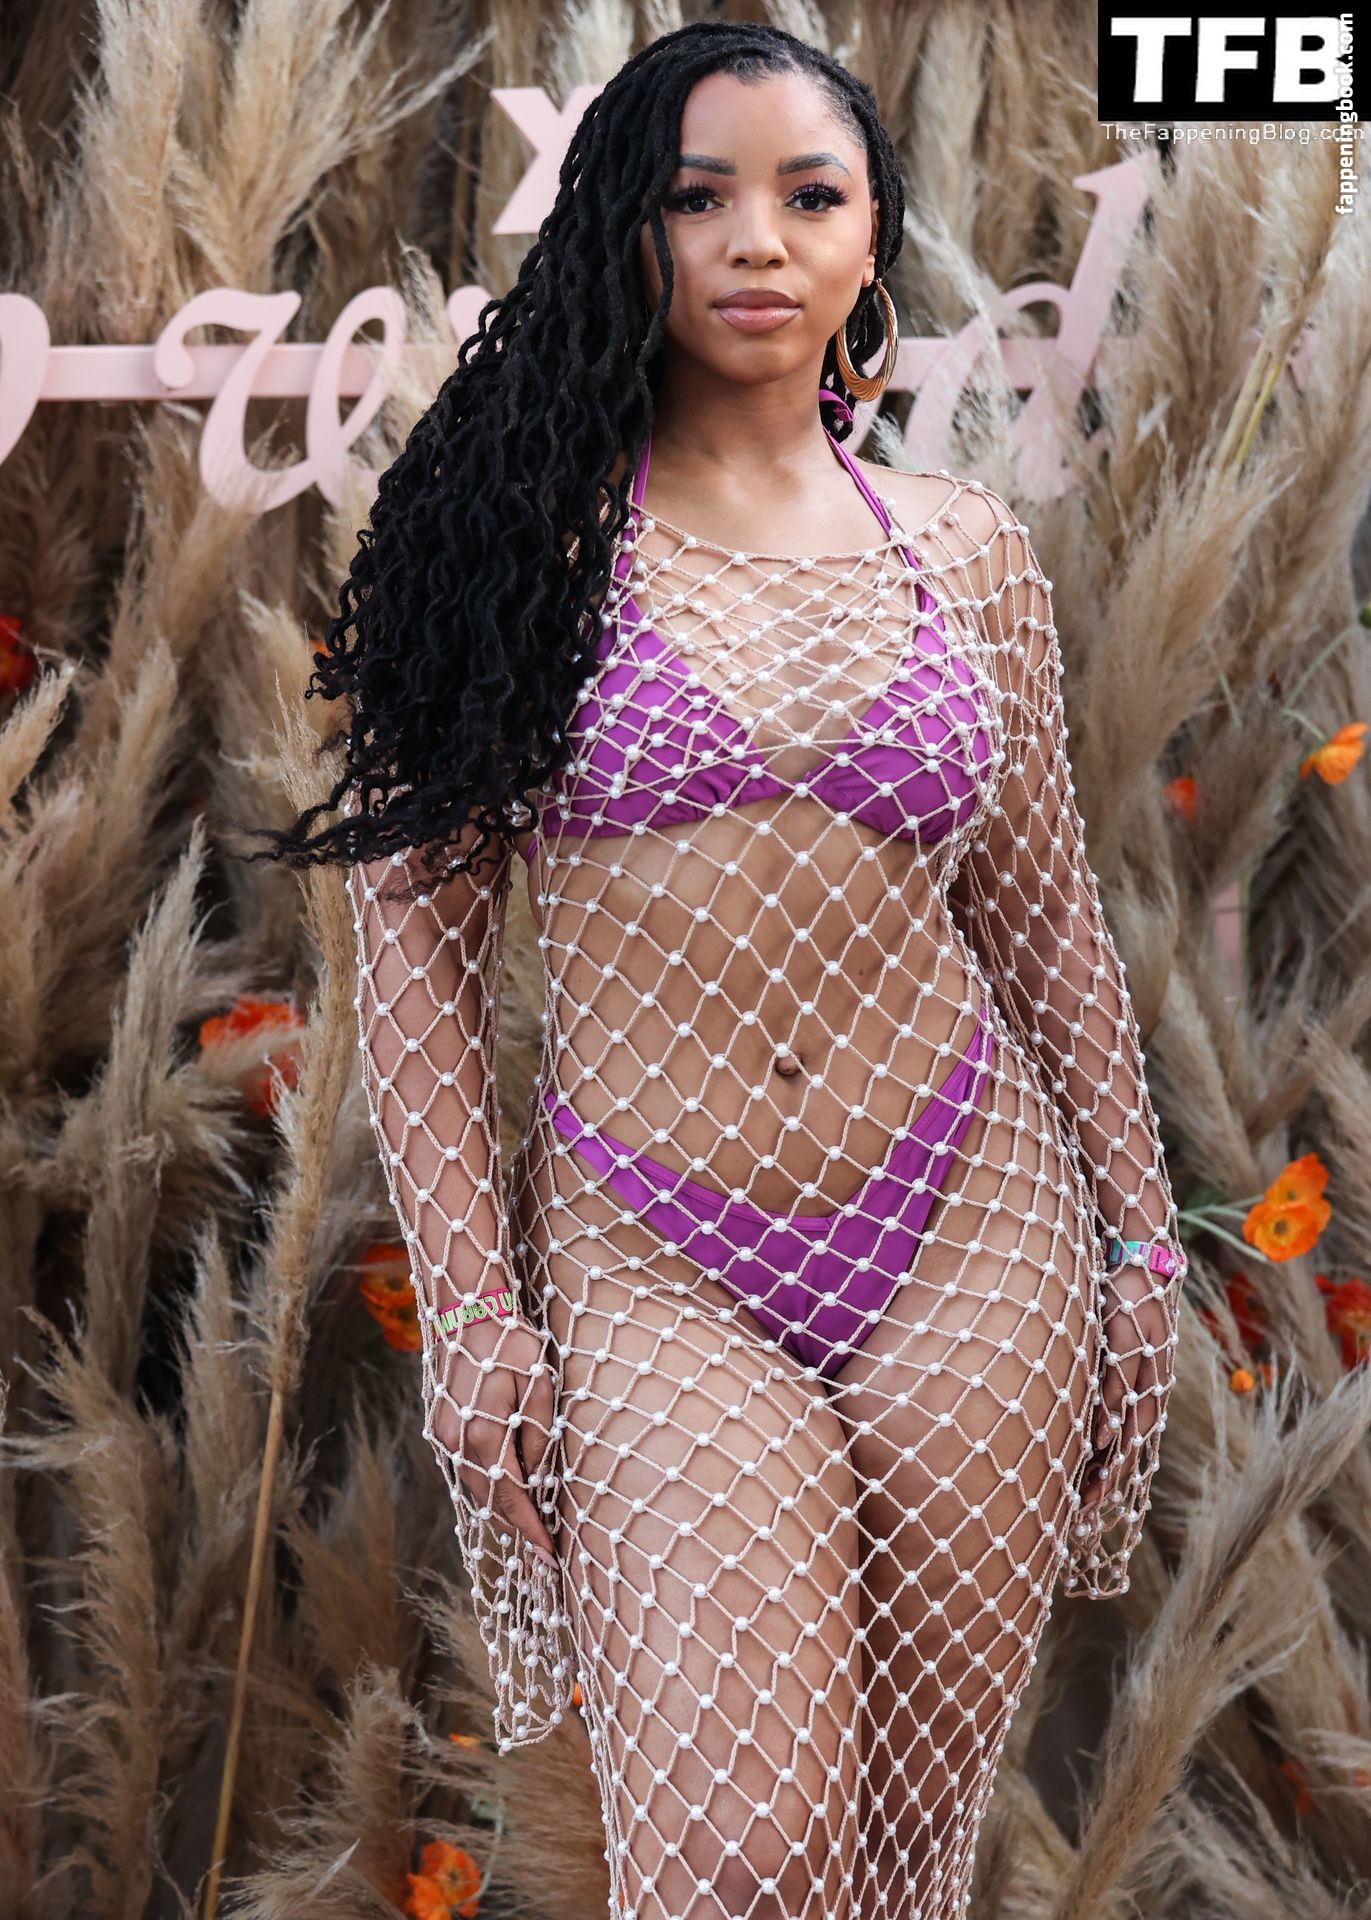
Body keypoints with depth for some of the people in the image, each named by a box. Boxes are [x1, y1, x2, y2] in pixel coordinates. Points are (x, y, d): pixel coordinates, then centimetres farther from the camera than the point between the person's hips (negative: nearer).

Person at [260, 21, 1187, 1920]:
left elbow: (1043, 915, 15)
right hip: (656, 1266, -2)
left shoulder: (968, 549, 8)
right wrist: (471, 1302, -5)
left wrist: (1139, 1232, 13)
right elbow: (417, 937, 0)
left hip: (967, 1229, 3)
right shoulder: (523, 532, 1)